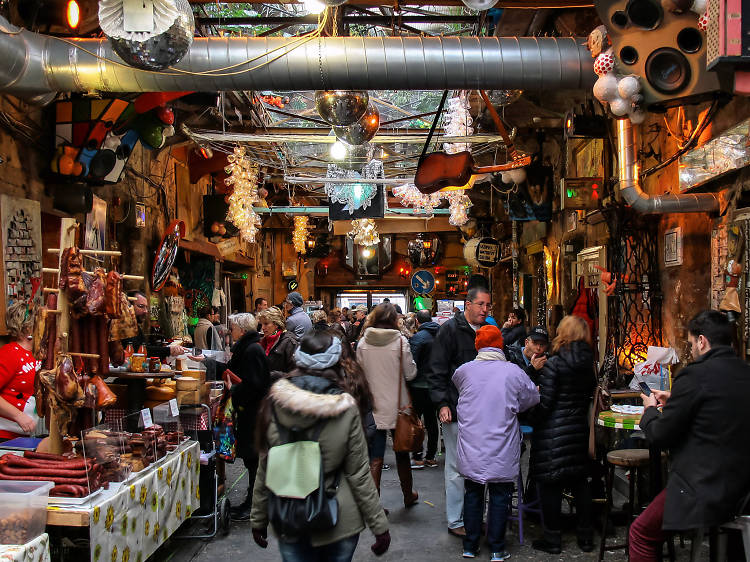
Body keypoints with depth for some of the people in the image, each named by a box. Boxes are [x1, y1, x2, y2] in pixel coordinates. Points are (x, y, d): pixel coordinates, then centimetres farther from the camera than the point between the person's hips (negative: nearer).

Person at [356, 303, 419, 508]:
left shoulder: (363, 343, -4)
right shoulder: (400, 341, -11)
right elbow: (410, 373, -6)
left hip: (372, 406, 1)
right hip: (397, 406, -1)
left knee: (375, 458, 4)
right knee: (402, 454, 17)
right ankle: (408, 496, 33)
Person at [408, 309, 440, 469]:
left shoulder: (418, 337, -15)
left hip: (419, 386, -6)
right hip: (435, 386, 7)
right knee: (431, 421, 13)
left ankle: (417, 458, 4)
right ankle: (431, 457, 18)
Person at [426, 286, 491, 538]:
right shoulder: (450, 329, -8)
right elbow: (436, 371, -10)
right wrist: (442, 404, -17)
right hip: (457, 411, -6)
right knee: (457, 467, 1)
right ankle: (456, 521, 12)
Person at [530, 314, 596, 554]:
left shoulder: (554, 364, -15)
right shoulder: (588, 364, 4)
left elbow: (545, 401, -16)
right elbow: (588, 396, 13)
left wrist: (533, 422, -2)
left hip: (553, 430, -6)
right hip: (579, 428, 7)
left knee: (550, 483, 3)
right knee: (580, 480, 15)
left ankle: (552, 538, 11)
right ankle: (585, 536, 23)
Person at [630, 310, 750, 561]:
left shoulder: (695, 375, -17)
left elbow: (660, 435, -11)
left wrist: (650, 409, 8)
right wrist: (673, 401, 21)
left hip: (705, 491, -9)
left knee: (641, 532, 8)